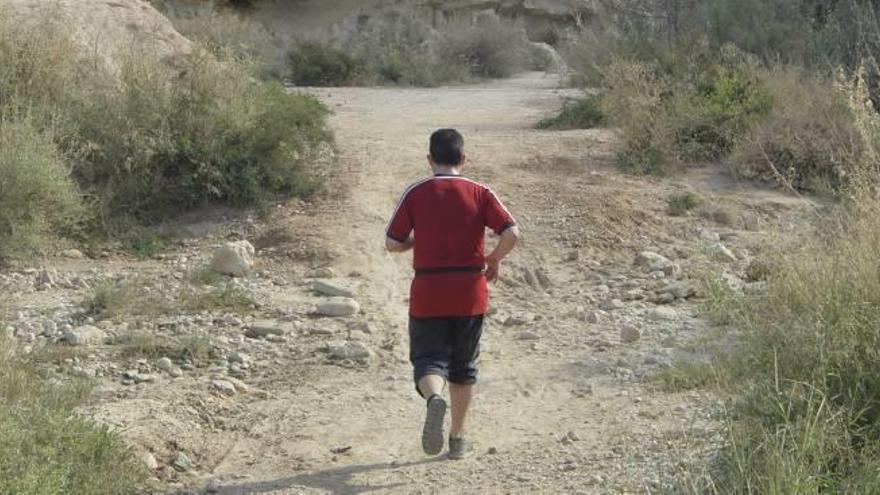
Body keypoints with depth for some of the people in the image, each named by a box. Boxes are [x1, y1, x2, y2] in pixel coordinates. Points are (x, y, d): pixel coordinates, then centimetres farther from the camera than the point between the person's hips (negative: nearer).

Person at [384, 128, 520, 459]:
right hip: (470, 293, 2)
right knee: (463, 367, 16)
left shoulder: (415, 194, -2)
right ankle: (458, 440, 21)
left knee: (429, 360, 2)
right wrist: (494, 260, 7)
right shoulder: (479, 193, -1)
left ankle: (435, 398, -32)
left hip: (427, 295, -1)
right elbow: (512, 233, -11)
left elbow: (392, 244, -1)